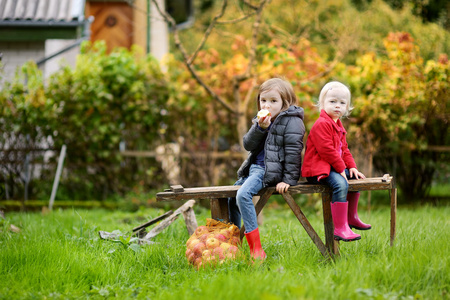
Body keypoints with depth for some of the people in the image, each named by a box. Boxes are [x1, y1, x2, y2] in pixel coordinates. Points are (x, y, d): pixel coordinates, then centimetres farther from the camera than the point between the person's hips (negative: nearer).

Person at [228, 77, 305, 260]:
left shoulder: (292, 122, -10)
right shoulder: (262, 120, 14)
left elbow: (293, 152, -15)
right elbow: (248, 145, 5)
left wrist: (288, 180, -20)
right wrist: (260, 128, -12)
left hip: (271, 171, -10)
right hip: (254, 168, 10)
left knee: (243, 194, -29)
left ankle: (256, 250, -31)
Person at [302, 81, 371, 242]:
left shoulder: (338, 126, 19)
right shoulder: (322, 124, -15)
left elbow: (344, 149, 25)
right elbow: (326, 150, -21)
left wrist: (352, 167, 10)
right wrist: (341, 168, -17)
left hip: (334, 167, 11)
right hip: (318, 169, -11)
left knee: (356, 178, 19)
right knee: (341, 184, -32)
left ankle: (351, 217, 31)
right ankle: (340, 229, -36)